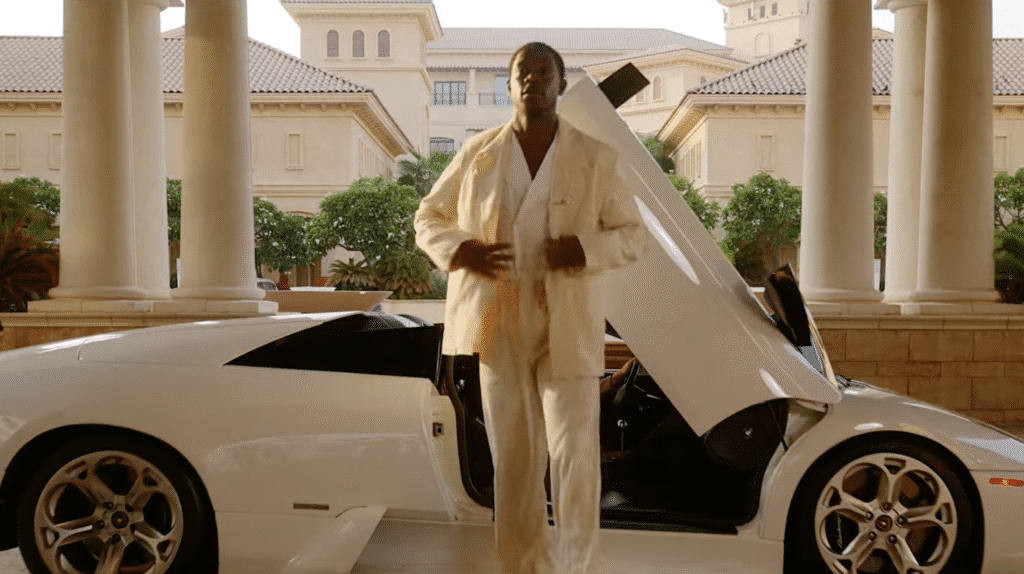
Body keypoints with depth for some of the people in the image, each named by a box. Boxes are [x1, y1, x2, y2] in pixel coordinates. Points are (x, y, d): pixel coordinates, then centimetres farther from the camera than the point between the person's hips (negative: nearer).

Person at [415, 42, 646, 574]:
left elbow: (632, 234, 5)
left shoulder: (594, 157, 2)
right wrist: (457, 249, -10)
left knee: (574, 455, -5)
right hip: (495, 324, 1)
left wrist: (586, 248, -16)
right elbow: (427, 217, 12)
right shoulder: (477, 152, 5)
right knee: (512, 459, 9)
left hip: (567, 328, -1)